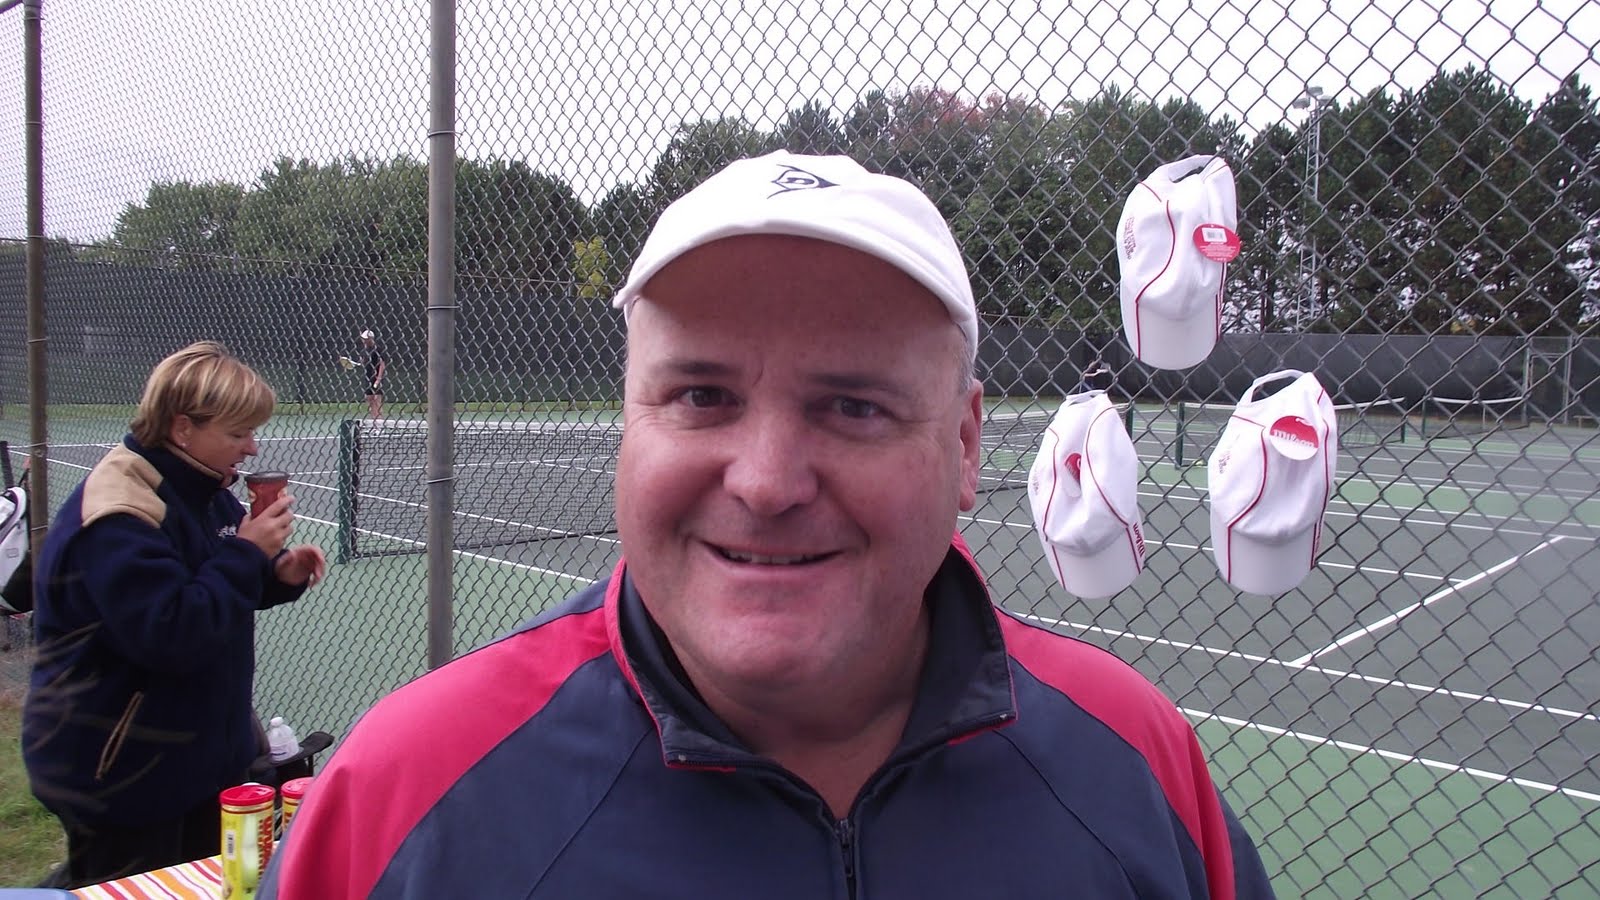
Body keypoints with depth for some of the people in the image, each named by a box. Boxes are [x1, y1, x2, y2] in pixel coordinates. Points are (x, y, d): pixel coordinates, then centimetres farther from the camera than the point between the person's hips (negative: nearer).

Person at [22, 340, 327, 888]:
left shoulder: (205, 492, 5)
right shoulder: (117, 518, -24)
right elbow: (170, 636, -31)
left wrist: (276, 574, -4)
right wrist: (247, 555, -24)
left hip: (199, 750, 9)